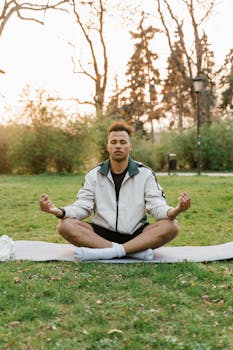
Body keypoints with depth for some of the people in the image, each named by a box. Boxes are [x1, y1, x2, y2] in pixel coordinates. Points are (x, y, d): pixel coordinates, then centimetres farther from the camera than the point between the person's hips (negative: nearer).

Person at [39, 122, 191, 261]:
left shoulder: (145, 174, 3)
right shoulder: (94, 175, 7)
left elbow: (157, 206, -5)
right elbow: (83, 207, 0)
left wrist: (174, 211, -30)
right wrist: (59, 211, -22)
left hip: (136, 235, -1)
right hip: (101, 234, 1)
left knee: (172, 226, -27)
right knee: (65, 225, -25)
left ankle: (104, 252, -35)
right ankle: (137, 251, -32)